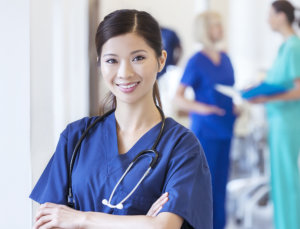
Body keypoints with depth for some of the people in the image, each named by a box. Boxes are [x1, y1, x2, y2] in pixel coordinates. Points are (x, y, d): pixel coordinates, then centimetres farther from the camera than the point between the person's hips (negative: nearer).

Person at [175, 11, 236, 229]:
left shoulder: (225, 58, 12)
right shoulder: (196, 61, -8)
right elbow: (178, 97, -11)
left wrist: (237, 107, 3)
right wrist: (200, 107, -26)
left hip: (224, 129, 6)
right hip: (205, 129, -6)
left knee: (220, 181, 10)